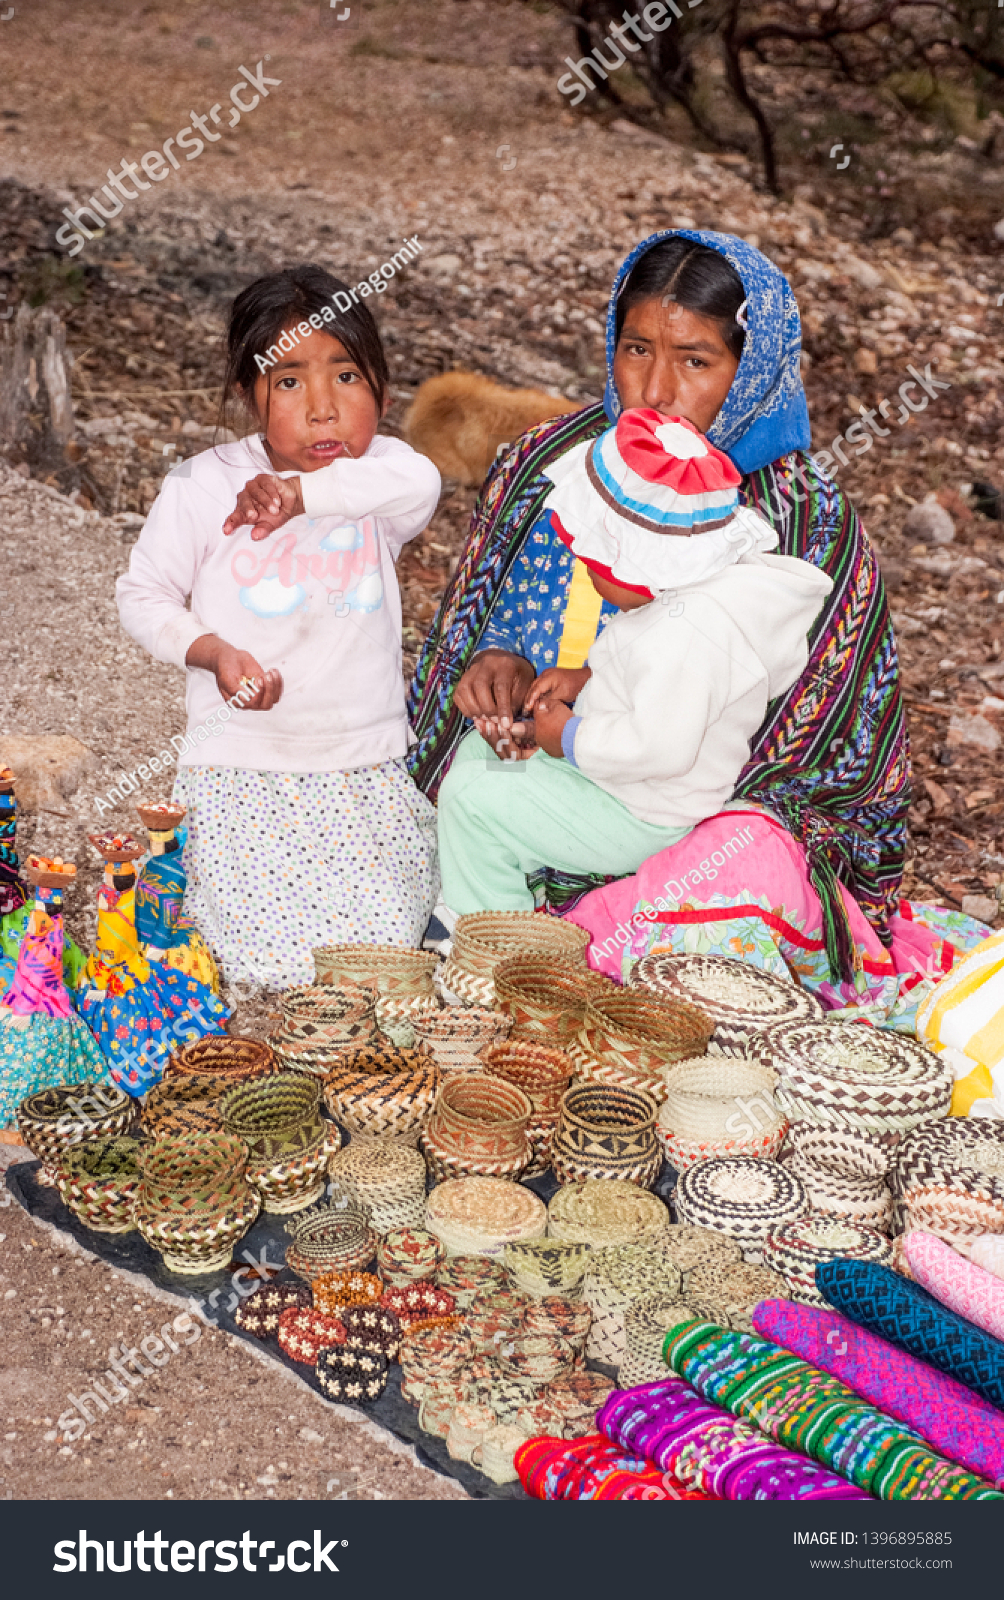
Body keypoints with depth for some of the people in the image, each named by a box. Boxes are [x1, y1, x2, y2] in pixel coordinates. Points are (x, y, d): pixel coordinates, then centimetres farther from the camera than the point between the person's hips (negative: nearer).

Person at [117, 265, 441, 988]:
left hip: (367, 760, 2)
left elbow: (420, 483, -26)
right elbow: (143, 596, 3)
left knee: (385, 942, -7)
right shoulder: (203, 486, -6)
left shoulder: (377, 471, -1)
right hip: (244, 762, -2)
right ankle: (197, 852, 17)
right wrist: (213, 651, -15)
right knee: (269, 957, -12)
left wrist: (298, 492, -34)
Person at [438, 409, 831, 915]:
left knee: (470, 798, -8)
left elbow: (661, 745, -39)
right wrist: (587, 677, 4)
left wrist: (572, 739, -25)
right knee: (479, 749, 20)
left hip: (635, 818, -12)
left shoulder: (689, 629, -36)